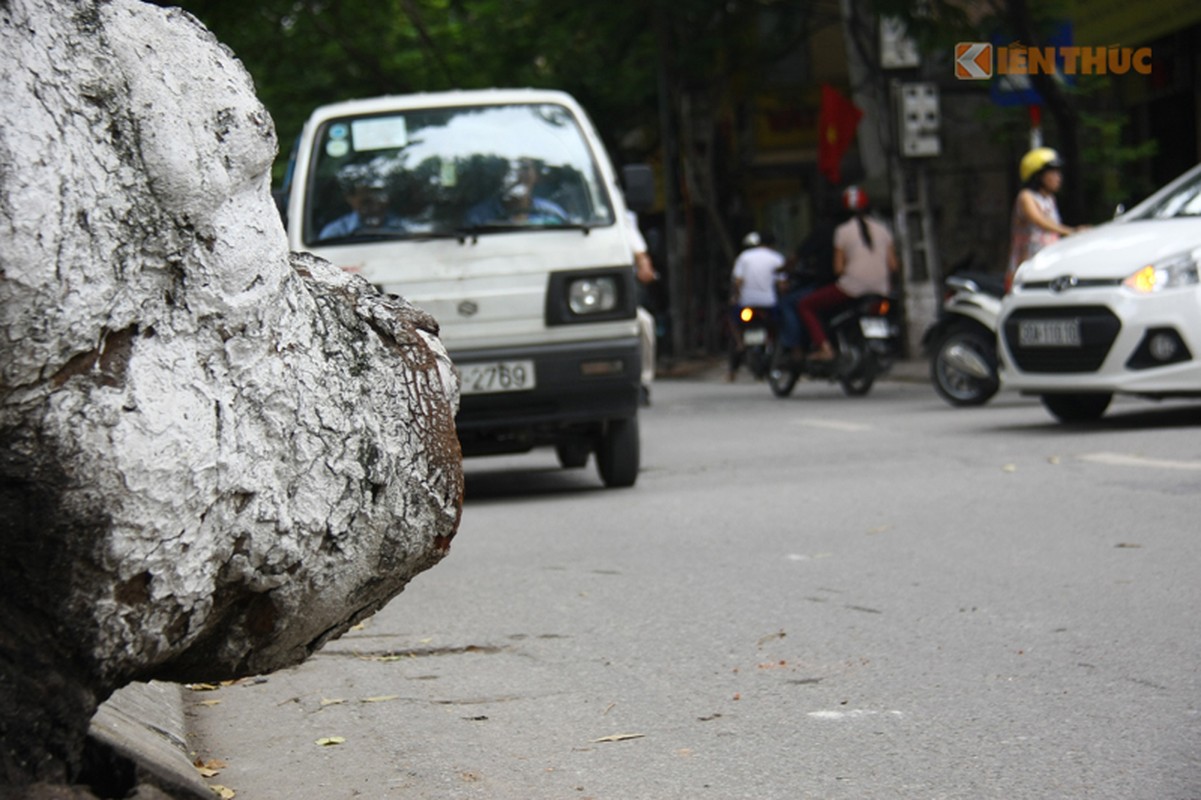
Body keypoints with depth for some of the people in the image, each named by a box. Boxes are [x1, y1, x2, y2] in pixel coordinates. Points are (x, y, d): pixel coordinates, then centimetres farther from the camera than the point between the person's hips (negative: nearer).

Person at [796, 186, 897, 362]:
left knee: (805, 306, 6)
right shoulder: (882, 228, 11)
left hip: (852, 287, -5)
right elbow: (893, 265, 9)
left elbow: (838, 268, -3)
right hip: (881, 288, 5)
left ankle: (824, 347, -12)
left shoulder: (843, 230, -1)